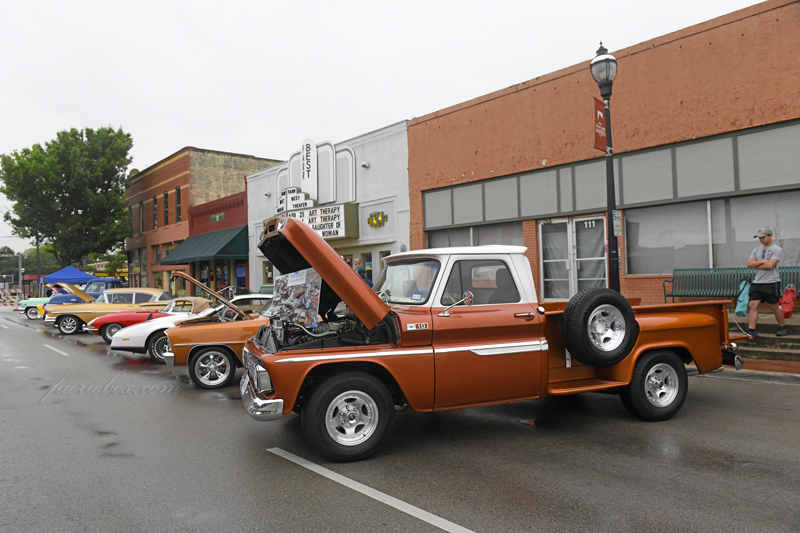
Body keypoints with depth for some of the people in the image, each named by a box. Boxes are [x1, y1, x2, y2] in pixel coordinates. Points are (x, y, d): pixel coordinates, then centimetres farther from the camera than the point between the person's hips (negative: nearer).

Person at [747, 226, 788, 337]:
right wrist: (762, 262, -10)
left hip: (771, 282, -6)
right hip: (757, 282, 6)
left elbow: (770, 265, -18)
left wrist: (756, 265, -3)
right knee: (753, 305, -4)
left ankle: (782, 328, 24)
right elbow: (749, 263, 4)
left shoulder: (776, 249, -6)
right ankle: (751, 331, -3)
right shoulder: (757, 249, 14)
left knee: (774, 306, 4)